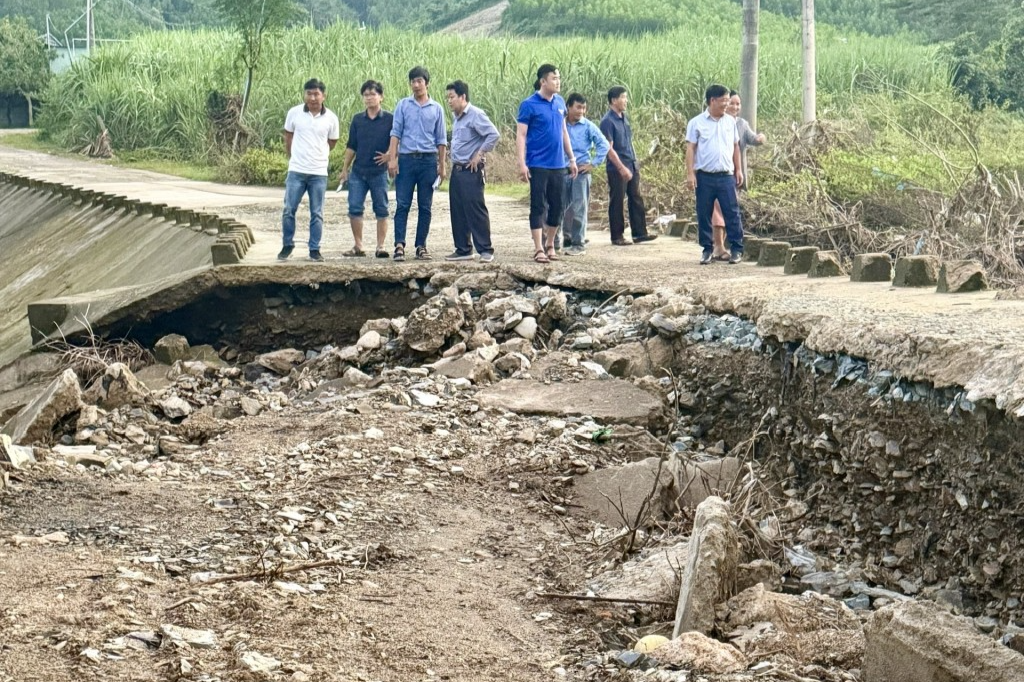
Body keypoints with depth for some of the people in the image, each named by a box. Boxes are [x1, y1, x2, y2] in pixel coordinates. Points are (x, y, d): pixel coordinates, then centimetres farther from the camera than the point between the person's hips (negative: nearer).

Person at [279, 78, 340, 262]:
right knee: (289, 210, 1)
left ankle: (315, 250, 11)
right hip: (296, 171, 0)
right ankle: (287, 246, 16)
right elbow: (288, 137, 11)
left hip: (319, 173, 0)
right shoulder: (294, 113, -2)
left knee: (317, 214, 4)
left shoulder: (331, 118, -2)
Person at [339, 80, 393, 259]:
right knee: (355, 208, -1)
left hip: (379, 172, -3)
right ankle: (358, 246, 6)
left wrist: (389, 156, -12)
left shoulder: (389, 119, -2)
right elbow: (351, 146, 12)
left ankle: (381, 247, 6)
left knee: (381, 210, 1)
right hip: (358, 172, 3)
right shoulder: (357, 120, 8)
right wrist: (345, 168, 11)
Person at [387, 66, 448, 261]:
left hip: (428, 160, 1)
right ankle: (399, 244, -9)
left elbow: (441, 140, 11)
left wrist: (442, 166, 7)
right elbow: (395, 133, 3)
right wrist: (392, 158, -7)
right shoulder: (403, 105, 7)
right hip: (406, 158, -1)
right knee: (402, 204, -6)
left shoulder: (436, 109, 9)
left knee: (425, 206, 4)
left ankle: (421, 246, 10)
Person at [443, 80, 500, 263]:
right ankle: (463, 249, 16)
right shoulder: (456, 117, 16)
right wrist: (454, 161, 14)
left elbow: (494, 135, -18)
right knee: (458, 211, 9)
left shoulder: (475, 115, -12)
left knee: (475, 210, -9)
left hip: (471, 171, -9)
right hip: (457, 170, 9)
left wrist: (479, 154, -16)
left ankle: (485, 250, -6)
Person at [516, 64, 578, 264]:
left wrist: (572, 159, 16)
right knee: (538, 207, -3)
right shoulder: (529, 105, -9)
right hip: (538, 164, -6)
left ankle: (550, 246, 23)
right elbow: (521, 135, -11)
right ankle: (539, 250, -2)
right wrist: (522, 164, -18)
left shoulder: (560, 102, 9)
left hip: (558, 164, 6)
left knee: (557, 206, 10)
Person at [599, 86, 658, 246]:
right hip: (617, 169, -8)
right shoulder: (608, 121, -14)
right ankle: (617, 236, 7)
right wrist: (622, 168, -21)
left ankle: (640, 233, 14)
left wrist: (634, 163, 17)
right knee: (617, 203, 0)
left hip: (632, 166, 8)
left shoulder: (624, 118, 12)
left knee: (636, 200, 9)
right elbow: (609, 148, -18)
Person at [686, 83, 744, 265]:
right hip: (704, 176, -2)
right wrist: (690, 173, -7)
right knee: (704, 214, 4)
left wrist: (738, 170, 12)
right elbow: (691, 148, -1)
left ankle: (736, 249, 4)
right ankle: (707, 249, 14)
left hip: (726, 175, 2)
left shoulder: (730, 121, 8)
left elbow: (735, 146, 15)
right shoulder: (697, 123, -1)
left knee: (732, 213, -1)